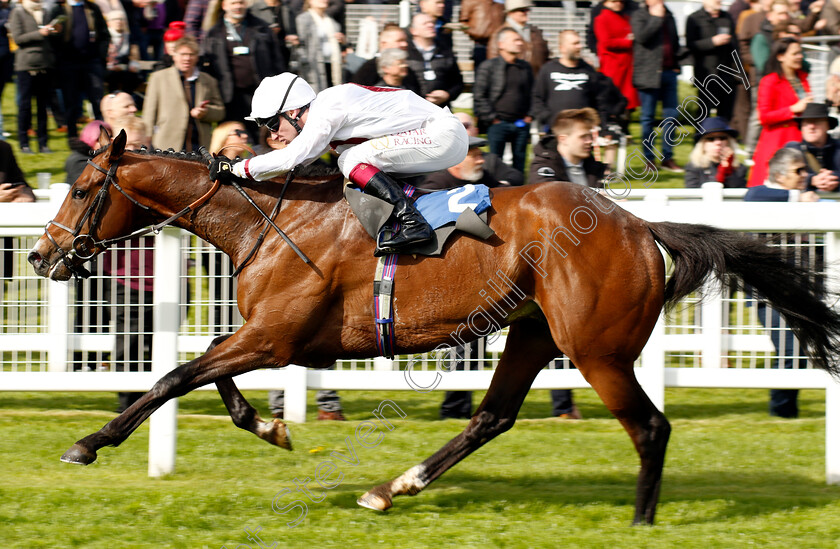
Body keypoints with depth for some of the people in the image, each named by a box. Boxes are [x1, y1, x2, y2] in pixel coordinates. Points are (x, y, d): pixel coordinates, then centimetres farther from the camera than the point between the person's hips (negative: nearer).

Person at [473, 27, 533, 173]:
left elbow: (533, 94, 19)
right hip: (498, 124, -4)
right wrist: (491, 119, -9)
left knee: (519, 165, 7)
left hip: (521, 125, 4)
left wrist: (529, 116, 7)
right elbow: (479, 96, -5)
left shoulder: (525, 67, 12)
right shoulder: (488, 66, -3)